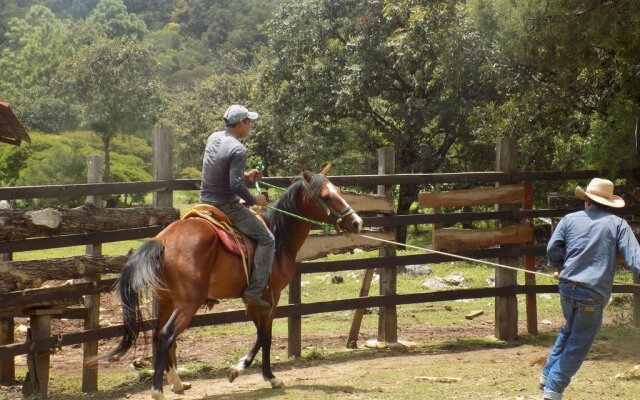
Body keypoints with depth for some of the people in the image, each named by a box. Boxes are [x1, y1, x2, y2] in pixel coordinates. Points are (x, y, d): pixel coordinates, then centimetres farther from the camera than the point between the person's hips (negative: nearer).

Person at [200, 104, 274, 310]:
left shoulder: (213, 138, 7)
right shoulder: (237, 150, -20)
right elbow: (236, 185, -27)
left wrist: (245, 176, 15)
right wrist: (254, 200, -11)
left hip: (205, 201, 9)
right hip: (226, 206, -9)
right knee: (266, 239, -1)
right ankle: (254, 291, -9)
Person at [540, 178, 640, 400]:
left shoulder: (570, 219, 7)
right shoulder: (618, 224, 0)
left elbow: (553, 249, 4)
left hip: (567, 287, 4)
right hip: (593, 293, -4)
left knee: (570, 329, 29)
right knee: (578, 343, 6)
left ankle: (548, 374, 28)